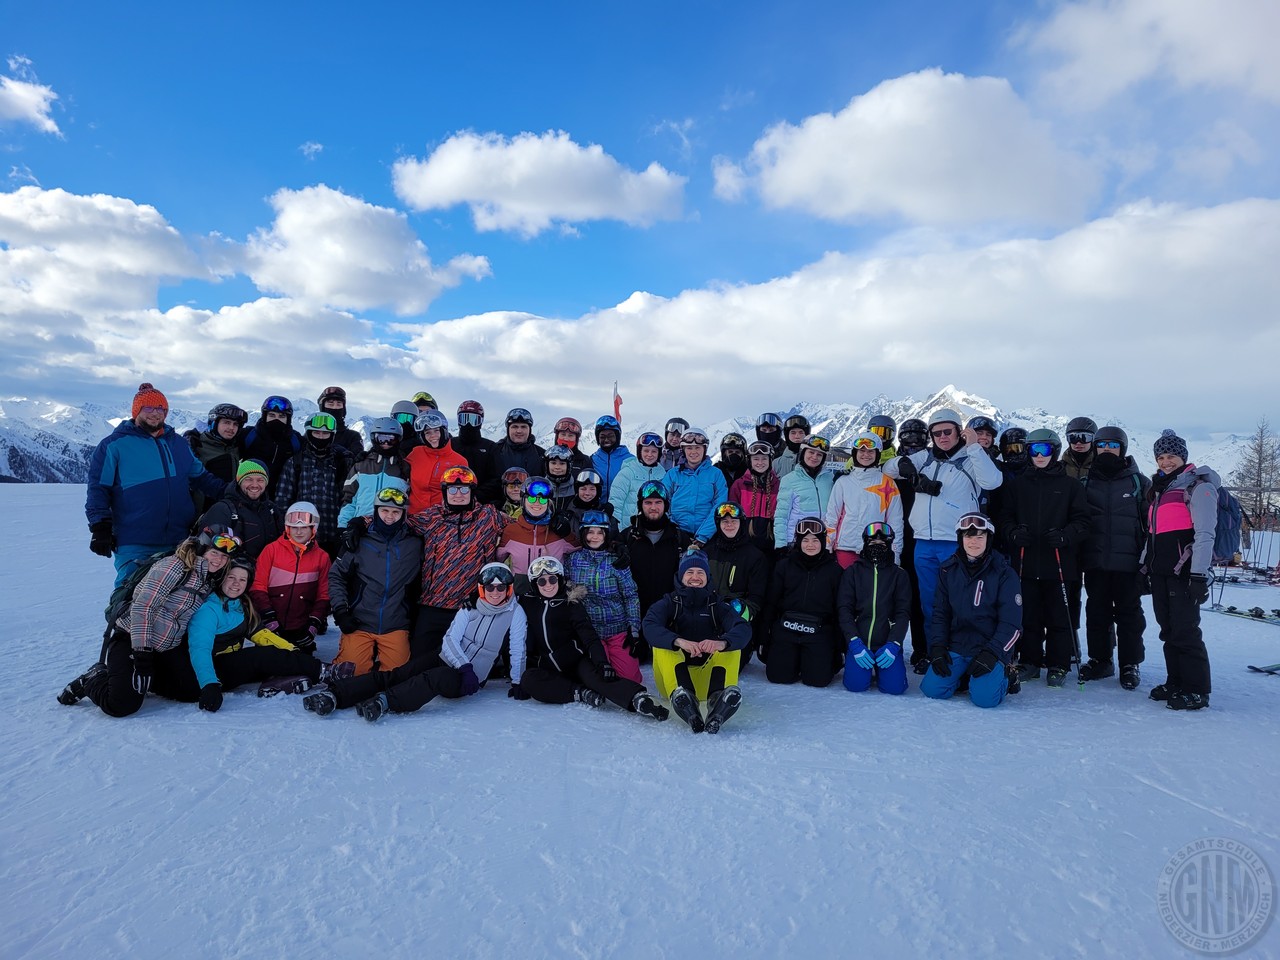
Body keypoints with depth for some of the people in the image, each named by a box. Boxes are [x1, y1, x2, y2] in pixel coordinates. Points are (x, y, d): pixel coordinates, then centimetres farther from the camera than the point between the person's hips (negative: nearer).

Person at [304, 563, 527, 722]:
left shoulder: (515, 613, -2)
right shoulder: (469, 608, 5)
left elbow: (517, 650, 1)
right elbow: (450, 640, -5)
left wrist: (517, 683, -4)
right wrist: (465, 666, -20)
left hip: (469, 679, -3)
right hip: (445, 660, 3)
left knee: (438, 678, -38)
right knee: (397, 674, -21)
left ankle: (384, 702, -53)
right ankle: (334, 694, -32)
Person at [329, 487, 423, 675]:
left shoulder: (414, 544, 2)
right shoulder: (360, 539, 1)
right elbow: (336, 575, 6)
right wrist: (340, 611, -1)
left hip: (395, 626, 0)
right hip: (359, 624, 0)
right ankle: (361, 650, 21)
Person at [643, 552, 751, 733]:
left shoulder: (717, 605, 5)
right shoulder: (669, 603, 2)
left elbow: (744, 630, -15)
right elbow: (650, 627, -20)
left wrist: (721, 643, -38)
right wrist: (679, 641, -40)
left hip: (706, 679, 1)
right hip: (674, 679, -1)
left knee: (731, 644, -18)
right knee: (662, 643, -24)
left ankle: (719, 697, -47)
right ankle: (681, 694, -52)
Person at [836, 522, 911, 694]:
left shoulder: (899, 574, 7)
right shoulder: (852, 572, 6)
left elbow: (903, 612, 1)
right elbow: (844, 609, -1)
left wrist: (893, 645, -12)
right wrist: (854, 642, -12)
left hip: (887, 643, 1)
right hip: (859, 642, 0)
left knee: (894, 686, -19)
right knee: (856, 684, -20)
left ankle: (880, 667, 15)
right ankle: (866, 667, 14)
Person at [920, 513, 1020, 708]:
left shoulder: (1004, 573, -6)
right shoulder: (948, 569, 4)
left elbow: (1011, 623, -7)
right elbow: (940, 613, 8)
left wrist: (991, 653, -16)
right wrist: (937, 647, -4)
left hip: (990, 648, -3)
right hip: (955, 646, 3)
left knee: (985, 697, -23)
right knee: (932, 689, -14)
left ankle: (1003, 676, 12)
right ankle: (963, 675, 17)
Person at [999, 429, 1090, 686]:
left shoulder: (1070, 485, 5)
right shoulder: (1018, 485, 11)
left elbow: (1081, 520, 2)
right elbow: (1006, 516, 11)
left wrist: (1064, 536, -16)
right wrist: (1014, 532, -9)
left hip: (1059, 561, -2)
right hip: (1026, 561, 2)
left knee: (1058, 616, 3)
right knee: (1028, 615, 7)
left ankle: (1058, 666, 14)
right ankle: (1029, 662, 18)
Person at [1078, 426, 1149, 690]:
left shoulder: (1139, 481, 3)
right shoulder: (1087, 480, 8)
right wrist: (1077, 553, 3)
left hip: (1127, 561, -2)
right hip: (1095, 561, 2)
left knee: (1128, 612, 5)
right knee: (1097, 612, 9)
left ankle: (1131, 664, 16)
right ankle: (1100, 660, 20)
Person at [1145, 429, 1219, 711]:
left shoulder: (1198, 486, -5)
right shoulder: (1160, 488, 18)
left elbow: (1205, 534, -13)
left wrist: (1199, 574, -18)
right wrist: (1144, 565, 18)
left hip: (1184, 571, -7)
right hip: (1160, 571, 7)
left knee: (1185, 629, -6)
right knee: (1168, 630, 10)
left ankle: (1196, 690, 2)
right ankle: (1176, 682, 19)